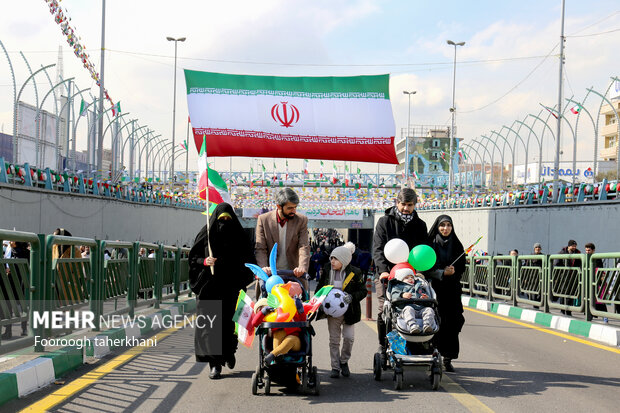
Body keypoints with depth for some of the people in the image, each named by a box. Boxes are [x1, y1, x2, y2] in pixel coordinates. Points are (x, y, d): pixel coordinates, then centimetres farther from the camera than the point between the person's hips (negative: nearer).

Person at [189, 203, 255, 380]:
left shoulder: (239, 236, 6)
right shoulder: (206, 234, 3)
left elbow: (248, 259, 10)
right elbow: (193, 258, 7)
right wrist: (204, 262, -14)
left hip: (230, 287, 1)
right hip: (209, 287, -1)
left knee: (228, 322, 4)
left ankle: (229, 351, 32)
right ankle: (215, 364, -4)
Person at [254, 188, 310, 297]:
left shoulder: (301, 220, 1)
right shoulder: (263, 219, 1)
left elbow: (304, 247, -8)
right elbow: (260, 248, -3)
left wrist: (302, 267, -26)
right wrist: (263, 267, -22)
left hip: (294, 274, 0)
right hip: (269, 274, 0)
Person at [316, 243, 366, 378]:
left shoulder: (354, 273, -9)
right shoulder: (327, 270, 0)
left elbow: (363, 291, -5)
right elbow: (320, 286, 14)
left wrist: (352, 297, -22)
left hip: (348, 311, -2)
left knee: (349, 337, -7)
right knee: (334, 340, 7)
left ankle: (344, 361, 18)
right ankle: (335, 367, 16)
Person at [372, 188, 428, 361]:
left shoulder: (419, 225, 11)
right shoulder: (385, 222, 4)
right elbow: (378, 249, -3)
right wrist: (383, 270, -19)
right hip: (385, 275, -2)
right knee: (384, 310, -7)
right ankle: (383, 348, 4)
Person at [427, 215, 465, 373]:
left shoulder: (457, 245, 10)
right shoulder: (430, 244, 2)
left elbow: (461, 268, 10)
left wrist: (453, 272, -11)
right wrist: (442, 273, -16)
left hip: (452, 290, 2)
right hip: (434, 289, -2)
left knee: (451, 323, -3)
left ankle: (448, 358, 2)